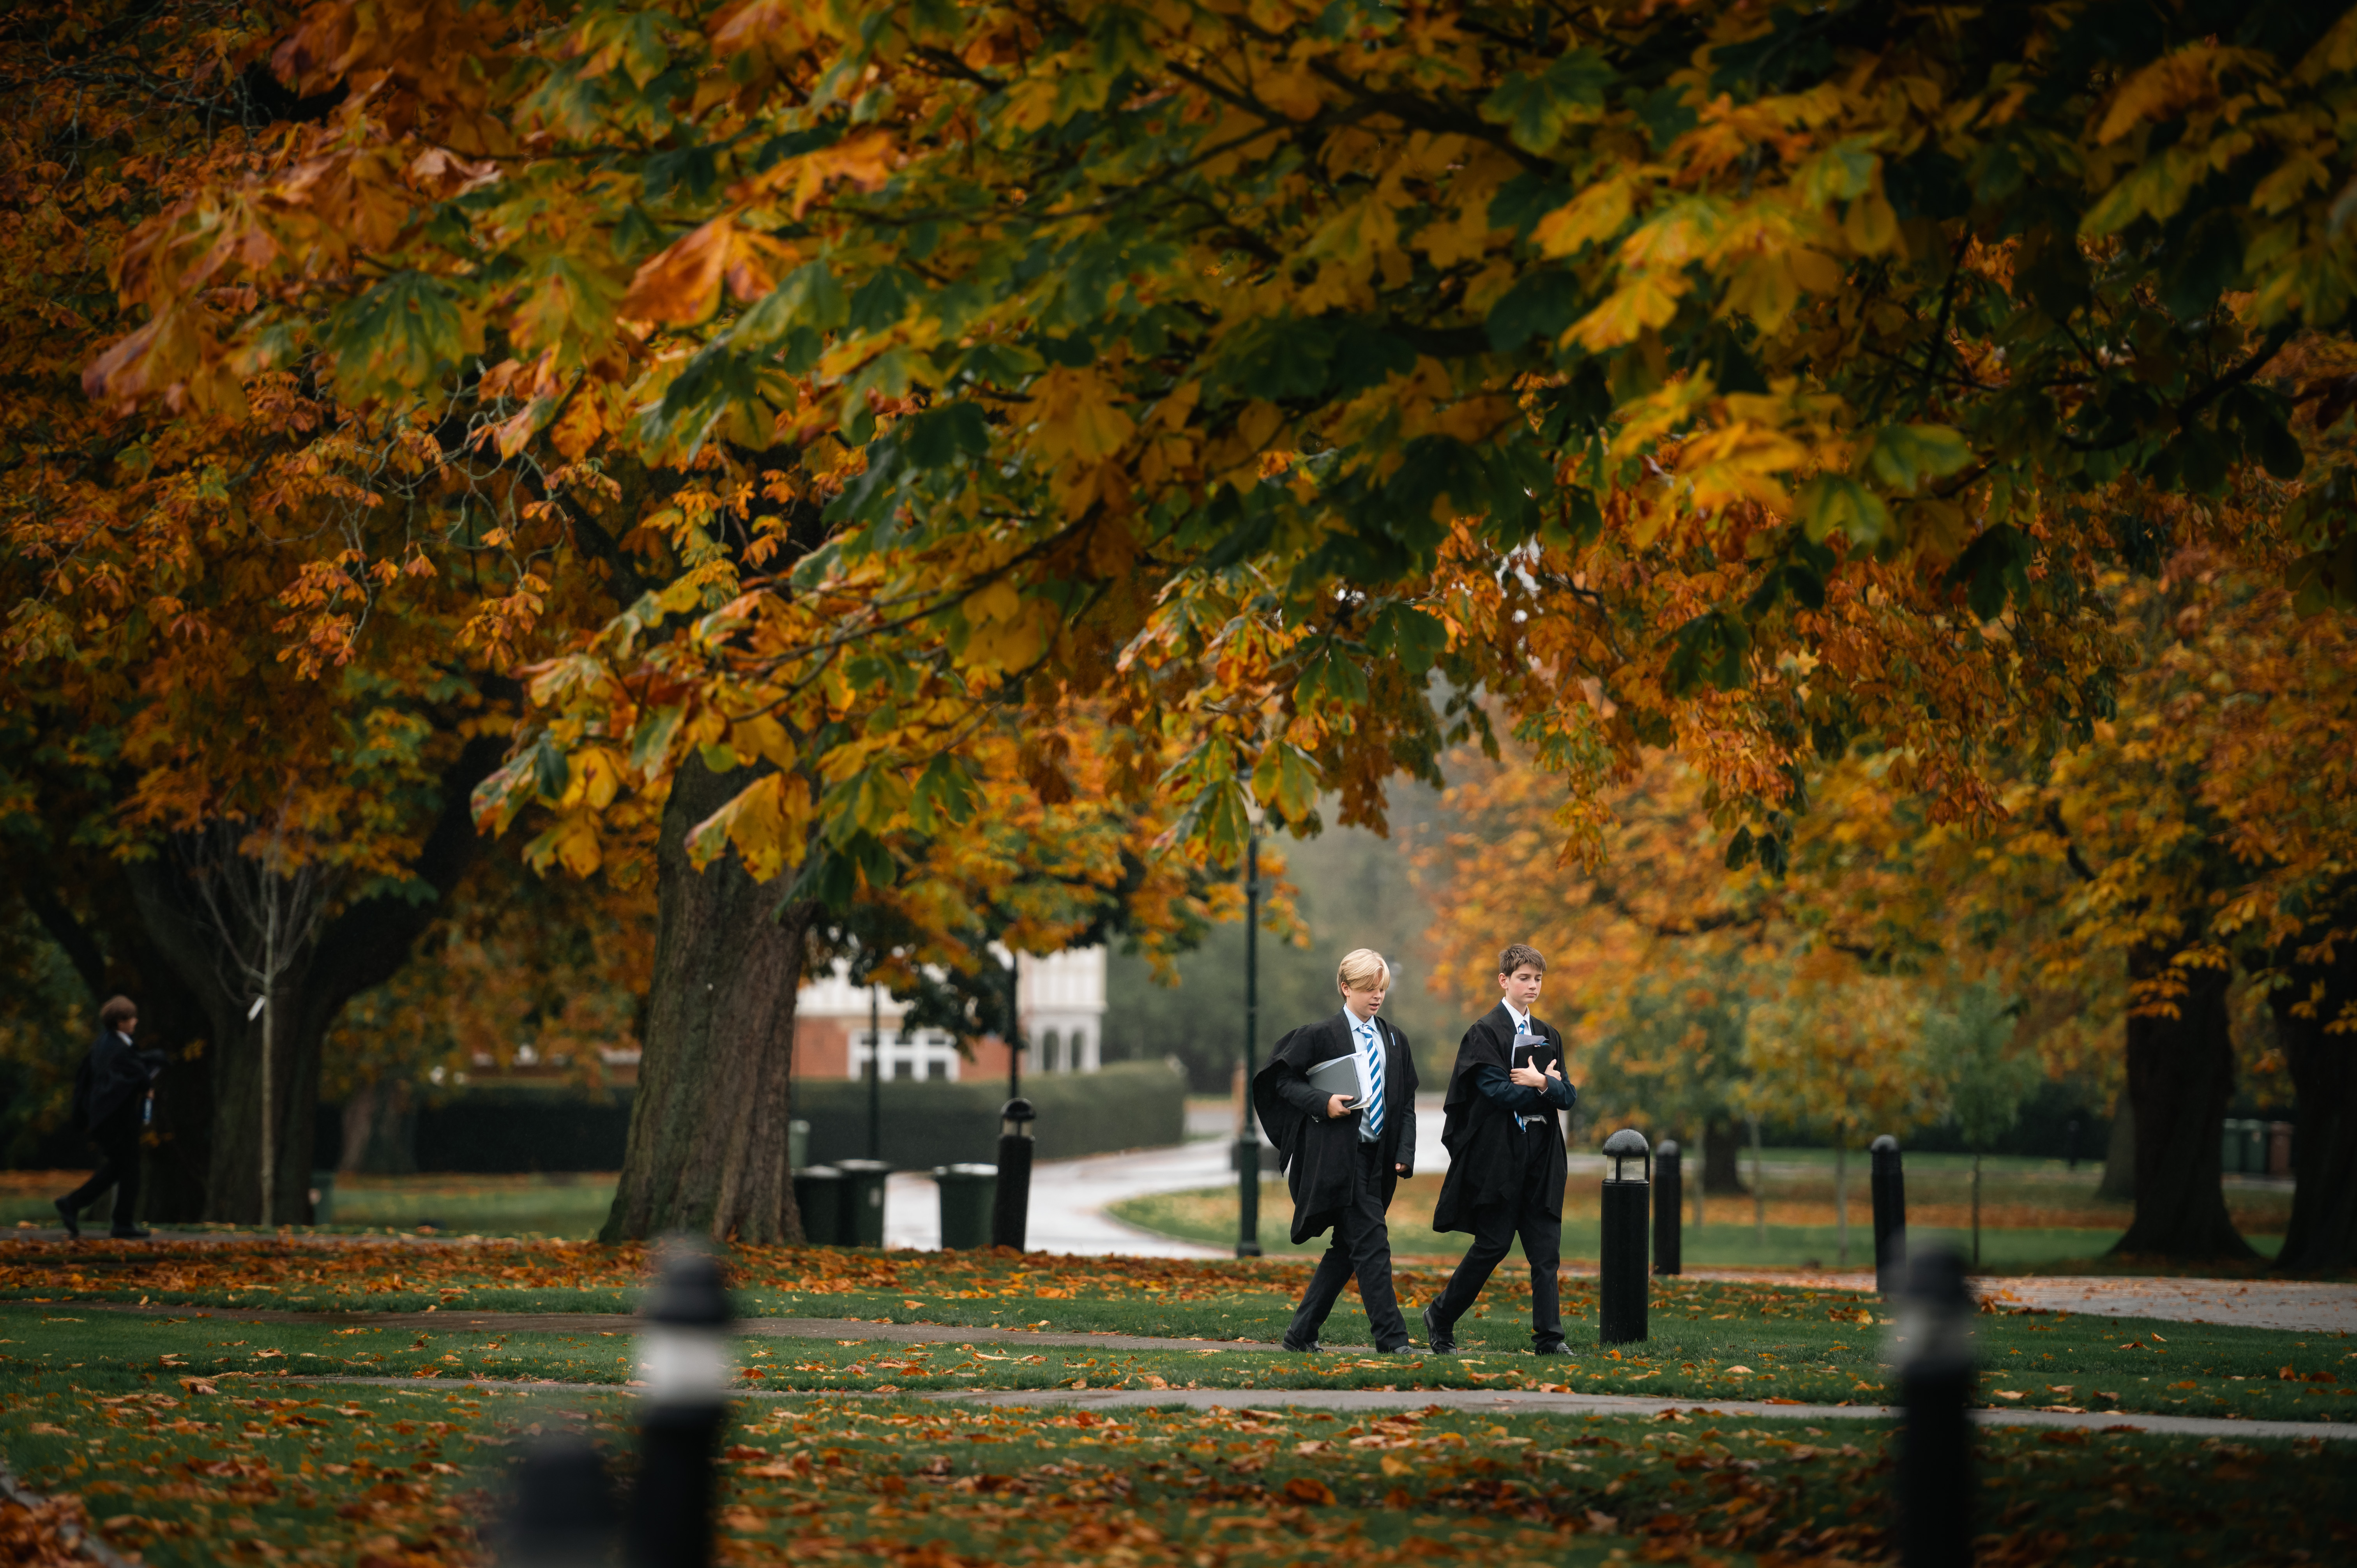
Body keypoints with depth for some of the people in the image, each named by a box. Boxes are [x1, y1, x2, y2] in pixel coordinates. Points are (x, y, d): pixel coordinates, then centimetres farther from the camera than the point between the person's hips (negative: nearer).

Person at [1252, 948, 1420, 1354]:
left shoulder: (1395, 1041, 14)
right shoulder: (1321, 1035, -2)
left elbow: (1407, 1103, 15)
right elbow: (1283, 1079, 0)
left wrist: (1405, 1153, 2)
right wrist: (1323, 1104, -16)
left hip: (1376, 1159, 6)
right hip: (1338, 1156, -6)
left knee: (1345, 1250, 9)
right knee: (1371, 1244, -13)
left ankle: (1301, 1334, 18)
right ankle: (1391, 1338, -14)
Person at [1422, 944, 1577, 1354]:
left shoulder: (1548, 1036, 16)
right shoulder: (1485, 1032, -4)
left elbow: (1569, 1097, 8)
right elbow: (1499, 1093, -15)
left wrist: (1540, 1083, -12)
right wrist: (1547, 1088, -7)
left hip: (1541, 1158, 6)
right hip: (1499, 1155, -6)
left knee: (1546, 1250, -1)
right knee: (1493, 1245, -3)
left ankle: (1549, 1339, -1)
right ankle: (1440, 1317, 15)